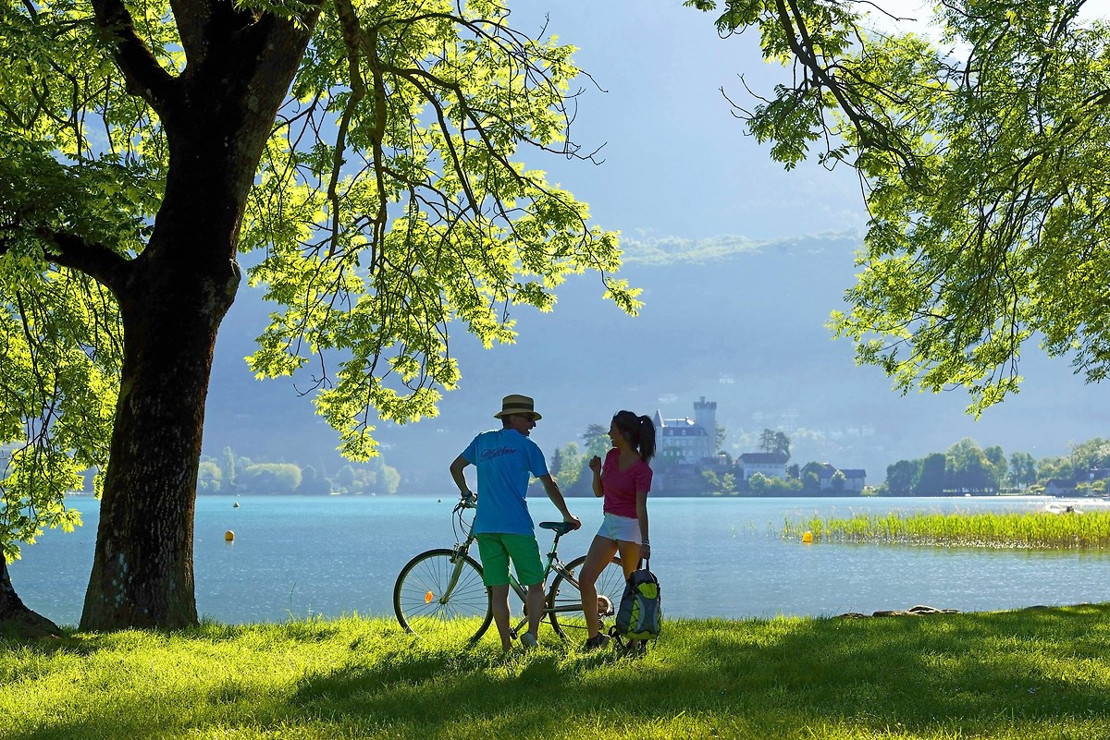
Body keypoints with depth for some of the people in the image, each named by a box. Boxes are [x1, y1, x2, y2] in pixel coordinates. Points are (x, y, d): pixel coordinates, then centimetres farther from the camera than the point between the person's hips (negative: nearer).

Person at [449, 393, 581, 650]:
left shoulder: (482, 441, 16)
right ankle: (531, 632, -16)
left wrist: (466, 493, 40)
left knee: (498, 589, 5)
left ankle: (507, 646, 3)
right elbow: (549, 486, 7)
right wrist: (567, 516, 18)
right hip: (516, 525, -4)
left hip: (484, 526, 4)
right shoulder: (526, 446, 3)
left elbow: (456, 467, 24)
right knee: (535, 584, 3)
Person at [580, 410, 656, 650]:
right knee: (585, 578, 2)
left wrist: (645, 542, -27)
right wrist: (596, 471, -5)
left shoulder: (641, 469, -15)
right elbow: (599, 492, 14)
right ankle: (594, 636, 9)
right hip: (609, 523, 8)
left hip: (629, 526, -8)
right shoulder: (611, 456, 7)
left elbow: (641, 507, -20)